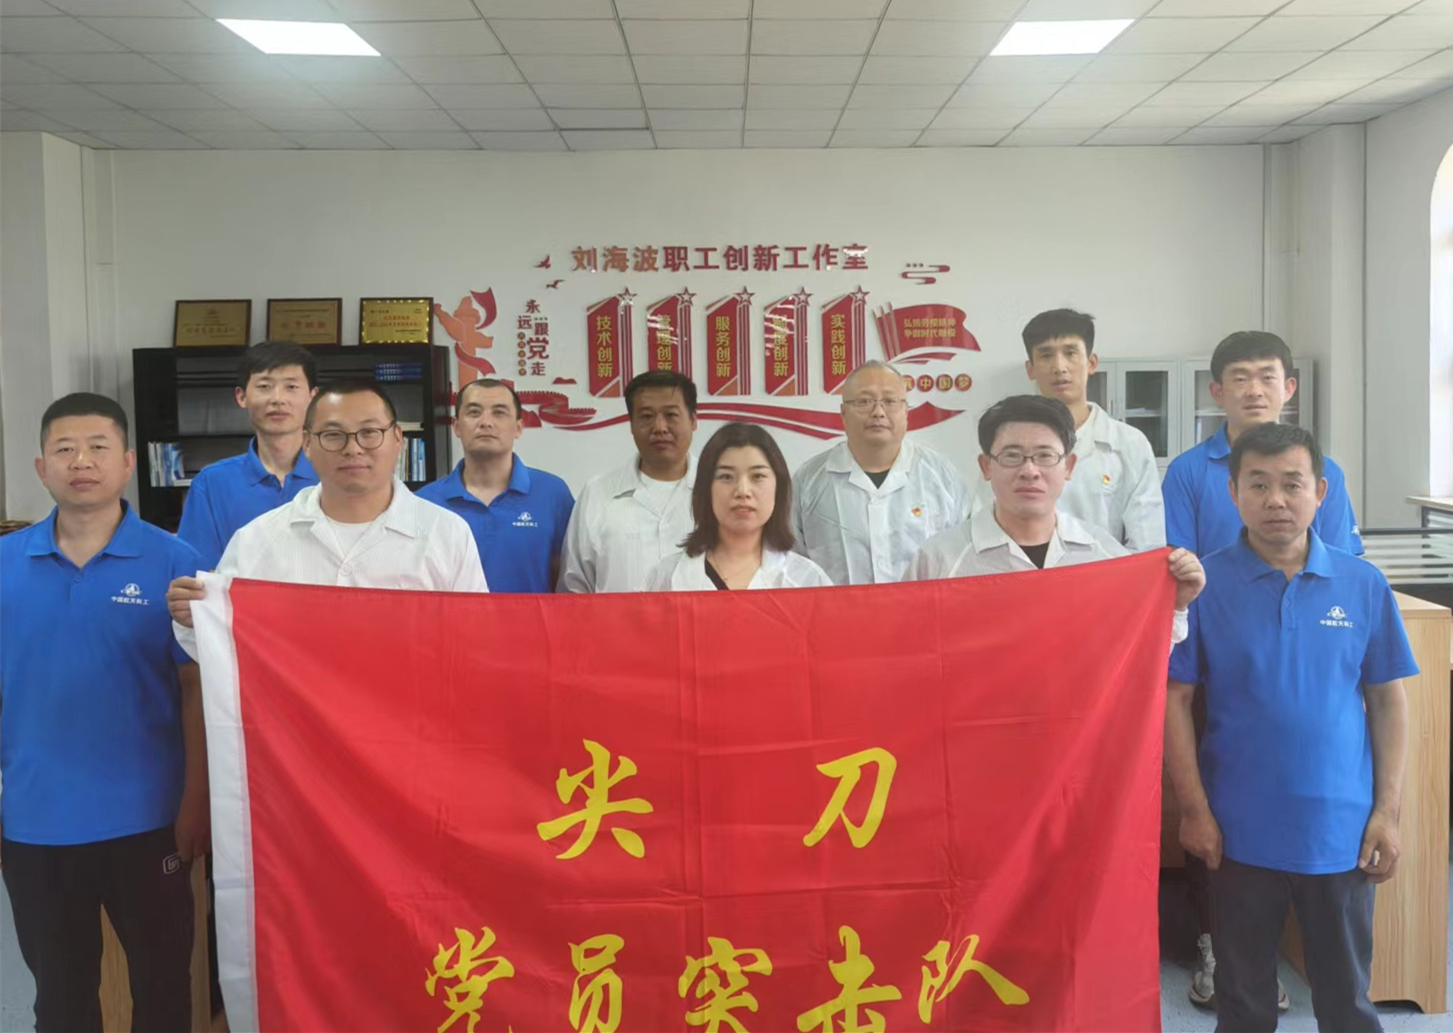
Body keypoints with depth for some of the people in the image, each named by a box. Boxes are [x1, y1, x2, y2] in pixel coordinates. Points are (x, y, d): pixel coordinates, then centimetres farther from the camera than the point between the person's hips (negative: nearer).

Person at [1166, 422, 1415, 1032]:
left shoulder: (1363, 586, -2)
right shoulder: (1204, 586, -7)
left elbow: (1388, 701, 4)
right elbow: (1173, 700, -5)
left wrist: (1387, 811, 0)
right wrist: (1194, 810, -7)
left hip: (1343, 831, 1)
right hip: (1241, 832, -1)